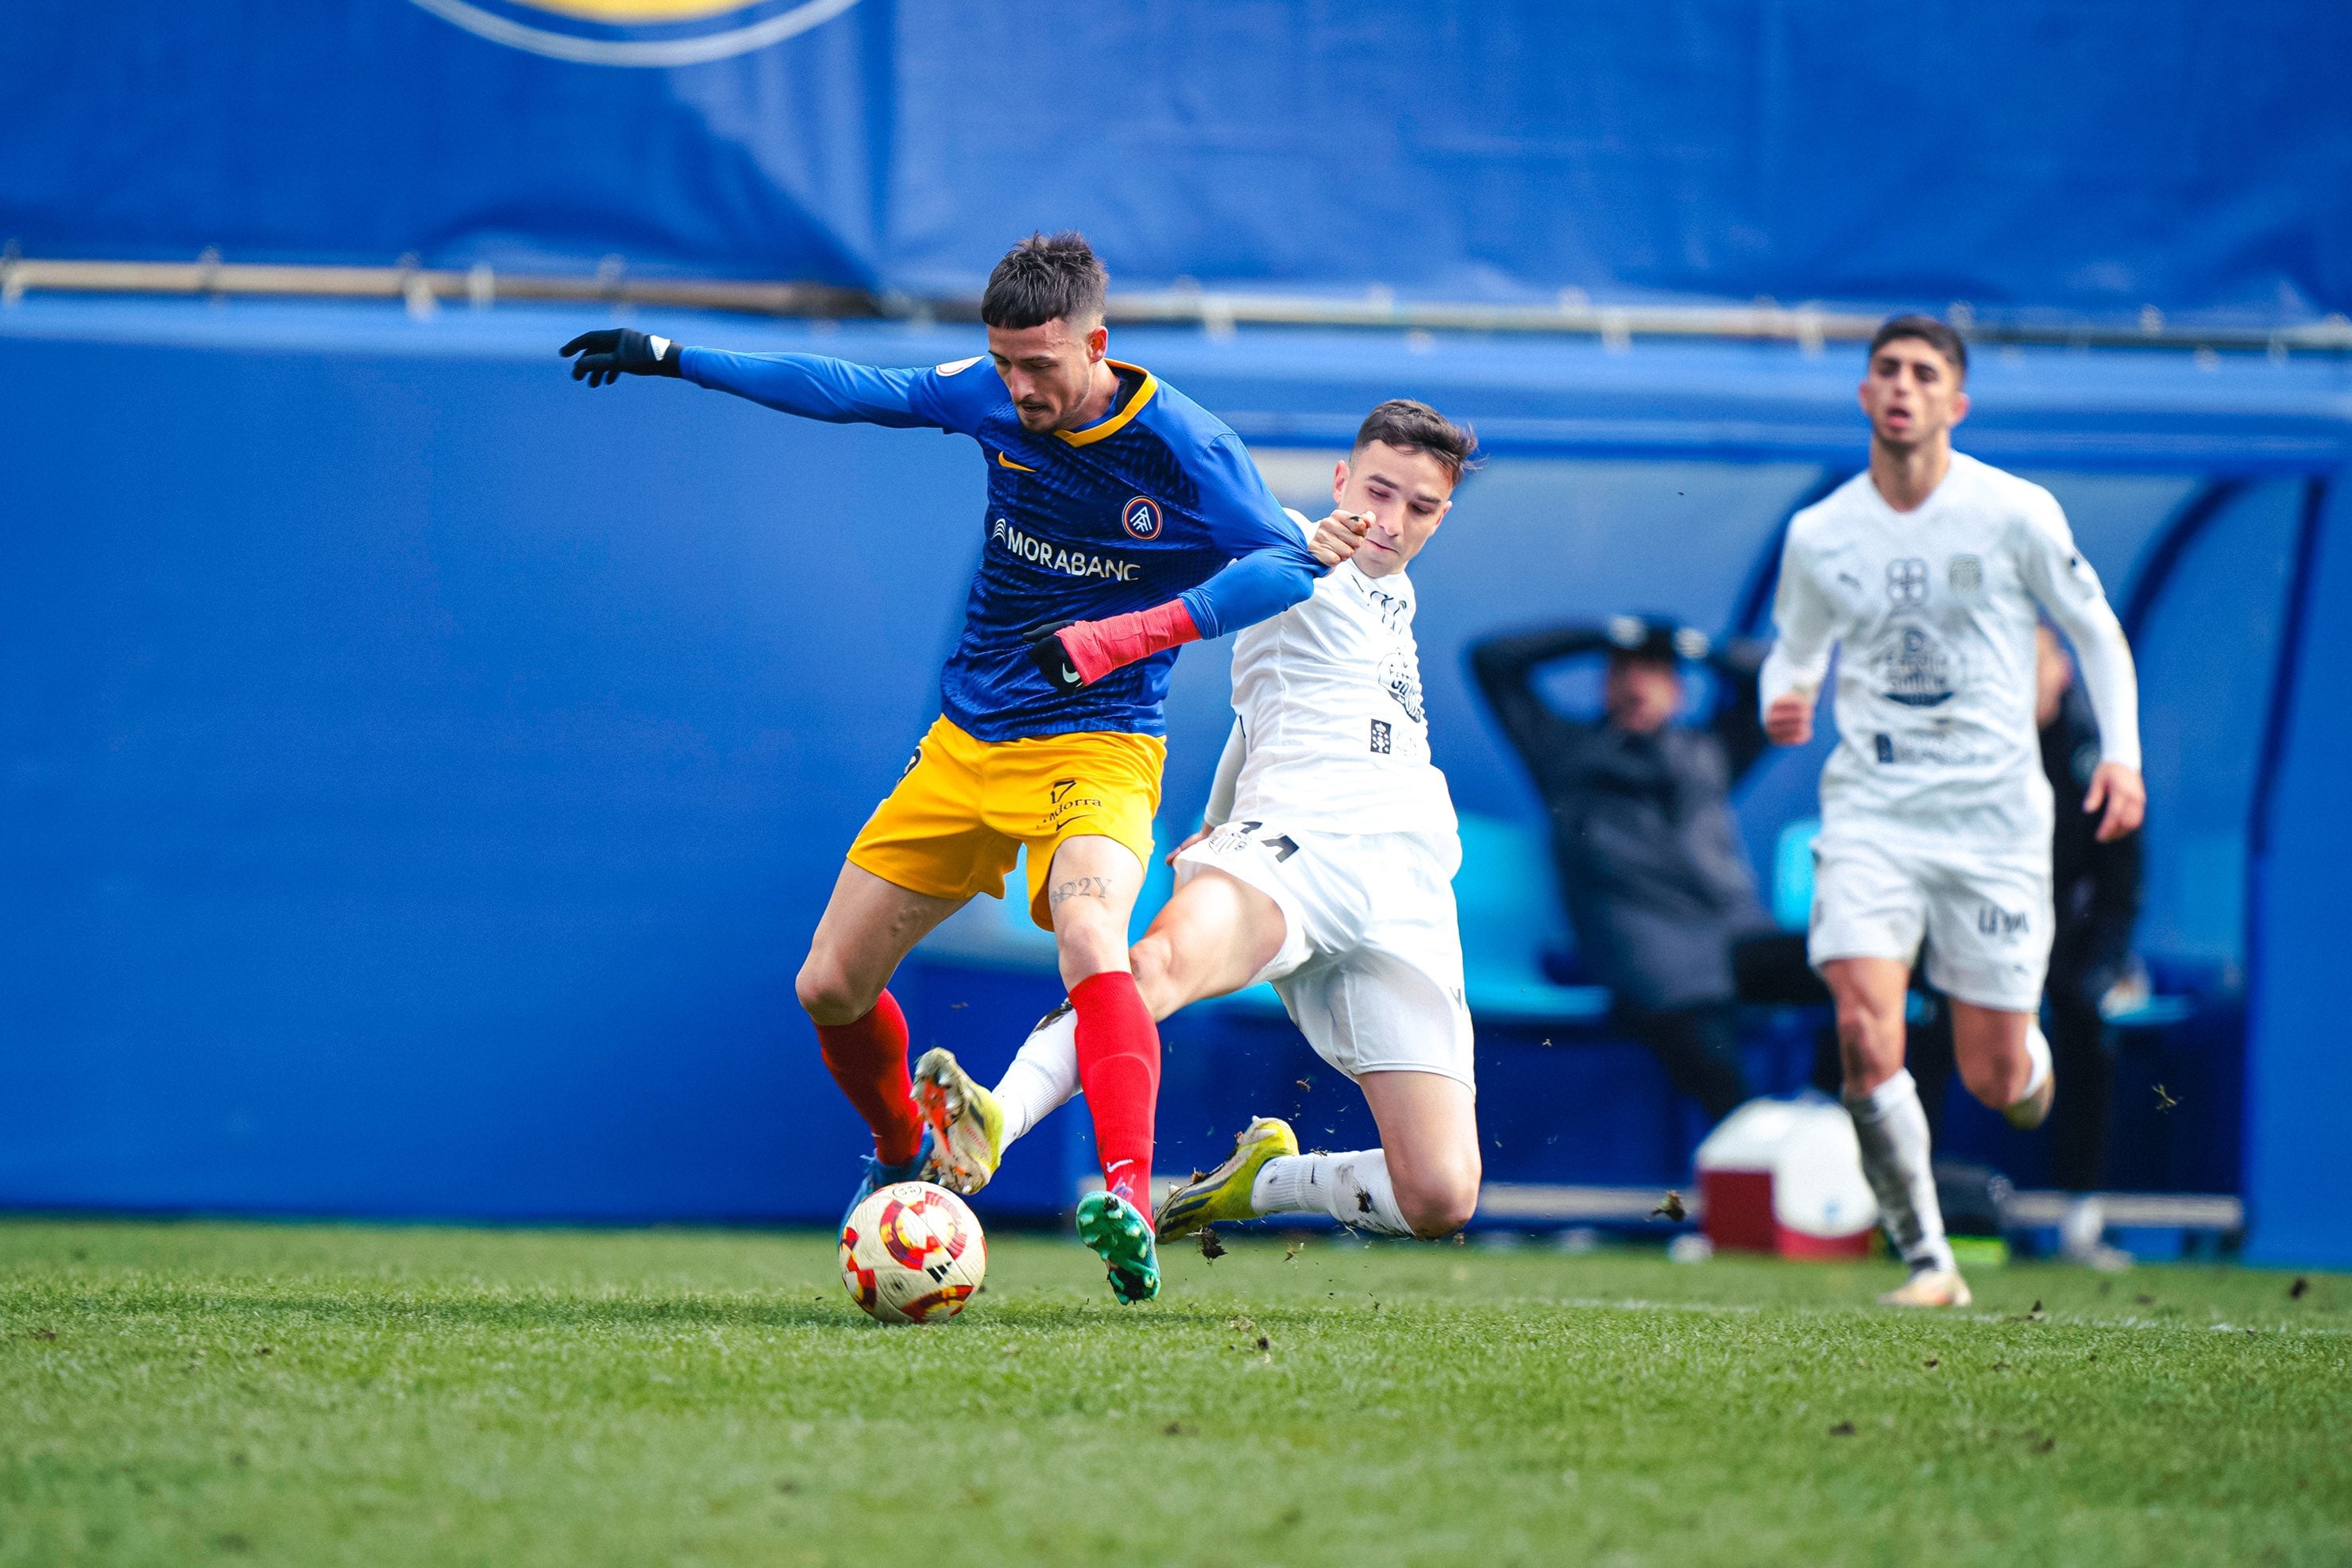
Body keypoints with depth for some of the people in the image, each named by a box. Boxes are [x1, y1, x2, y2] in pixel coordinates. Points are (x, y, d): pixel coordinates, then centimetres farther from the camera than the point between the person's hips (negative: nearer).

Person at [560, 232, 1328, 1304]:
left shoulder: (1182, 446, -18)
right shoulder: (994, 397, -4)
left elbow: (1288, 568, -28)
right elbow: (852, 390, 9)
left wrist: (1121, 636, -37)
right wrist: (672, 359, 12)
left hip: (1096, 749, -6)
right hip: (963, 747, 6)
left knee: (1091, 938, -36)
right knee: (829, 986, 7)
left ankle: (1131, 1210, -50)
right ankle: (898, 1159, 37)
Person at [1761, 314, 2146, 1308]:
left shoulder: (2015, 515, -4)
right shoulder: (1818, 535, 2)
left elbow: (2095, 630, 8)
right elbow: (1795, 652, 18)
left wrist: (2121, 751, -5)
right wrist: (1783, 705, -6)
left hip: (1994, 814, -1)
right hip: (1870, 810, 1)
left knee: (1994, 1081, 1)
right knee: (1866, 1034, -20)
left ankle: (2031, 1059, 40)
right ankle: (1927, 1261, -8)